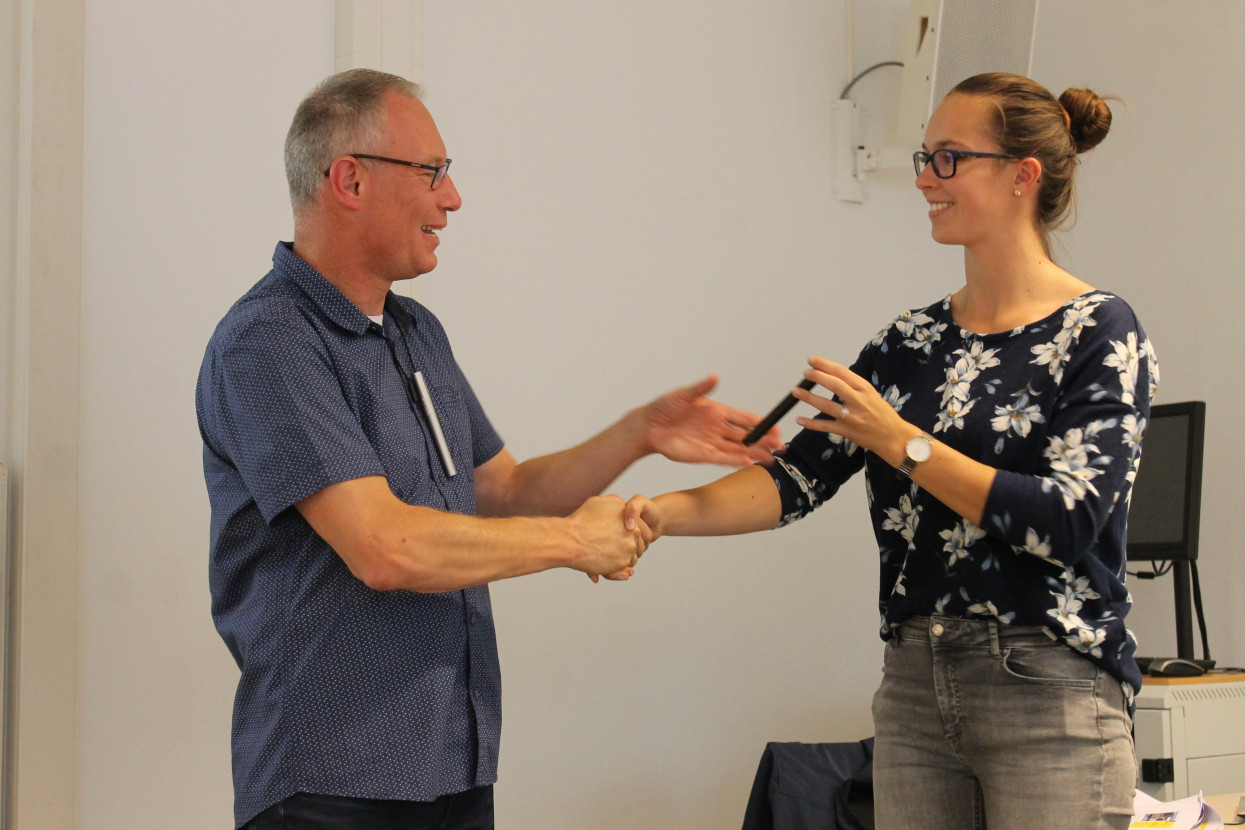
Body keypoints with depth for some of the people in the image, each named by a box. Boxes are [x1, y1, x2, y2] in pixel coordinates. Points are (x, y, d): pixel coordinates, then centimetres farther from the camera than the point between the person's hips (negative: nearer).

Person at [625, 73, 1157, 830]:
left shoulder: (1099, 334, -6)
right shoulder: (911, 343, 11)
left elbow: (1067, 520, -16)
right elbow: (799, 476, 2)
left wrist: (900, 442, -17)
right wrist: (665, 512, -14)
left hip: (1050, 700, -5)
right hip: (915, 691, 6)